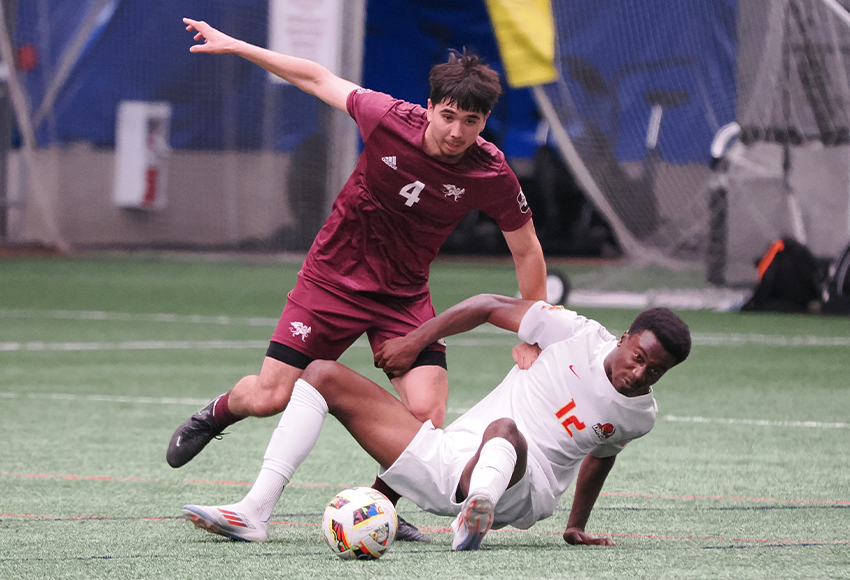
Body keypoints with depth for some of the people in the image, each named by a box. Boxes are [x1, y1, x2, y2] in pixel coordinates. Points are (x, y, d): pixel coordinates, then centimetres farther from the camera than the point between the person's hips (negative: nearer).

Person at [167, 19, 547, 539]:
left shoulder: (492, 175, -17)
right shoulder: (390, 120, -21)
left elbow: (527, 250, -3)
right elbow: (319, 80, -6)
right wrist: (235, 46, -3)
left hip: (405, 297, 1)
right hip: (334, 277, -1)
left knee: (427, 416, -16)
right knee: (269, 398, -3)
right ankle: (216, 414, 35)